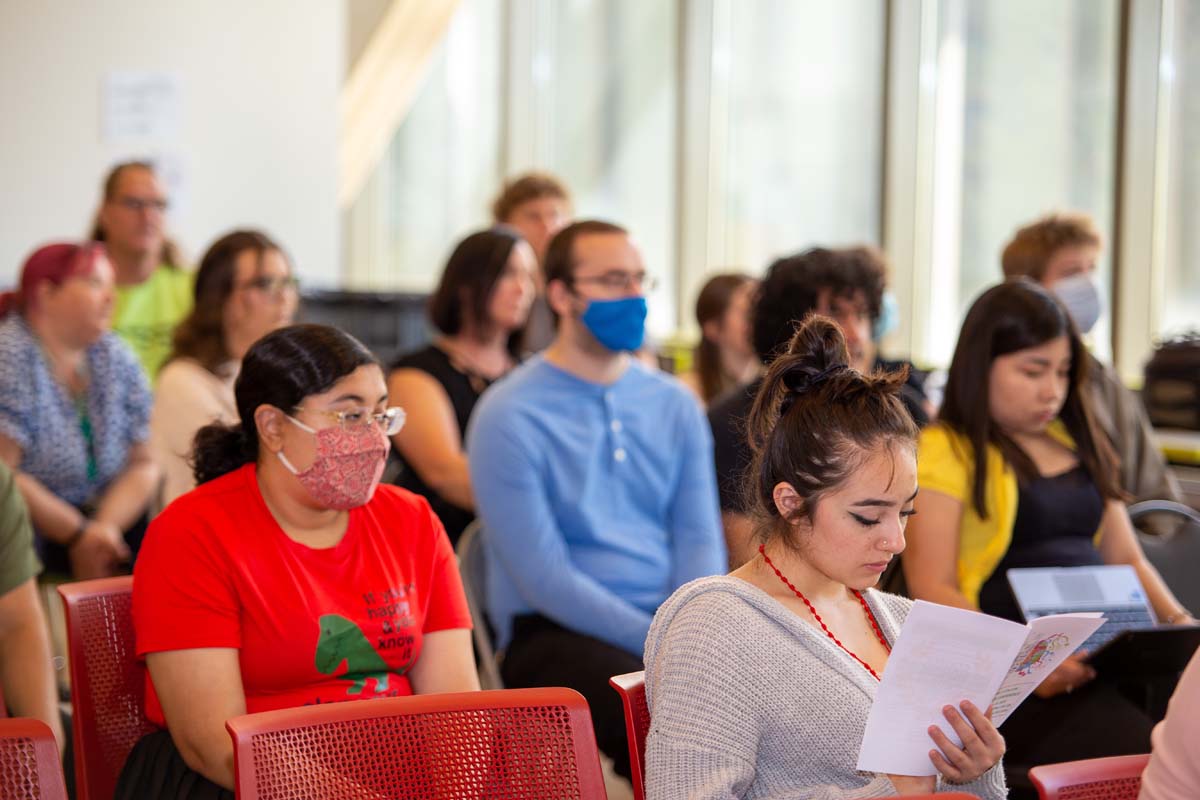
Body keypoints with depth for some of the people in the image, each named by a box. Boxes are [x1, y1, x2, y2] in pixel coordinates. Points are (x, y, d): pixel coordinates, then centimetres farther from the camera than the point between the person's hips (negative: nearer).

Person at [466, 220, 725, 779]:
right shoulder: (509, 417, -5)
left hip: (670, 623, 5)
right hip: (554, 634, -5)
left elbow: (699, 539, 7)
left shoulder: (675, 406, 12)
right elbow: (544, 576, -11)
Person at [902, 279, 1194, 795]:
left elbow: (1125, 557, 27)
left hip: (1098, 650, 7)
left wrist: (1177, 622, 7)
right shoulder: (945, 452, 1)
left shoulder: (1077, 444, 25)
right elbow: (932, 590, -6)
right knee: (1140, 750, -33)